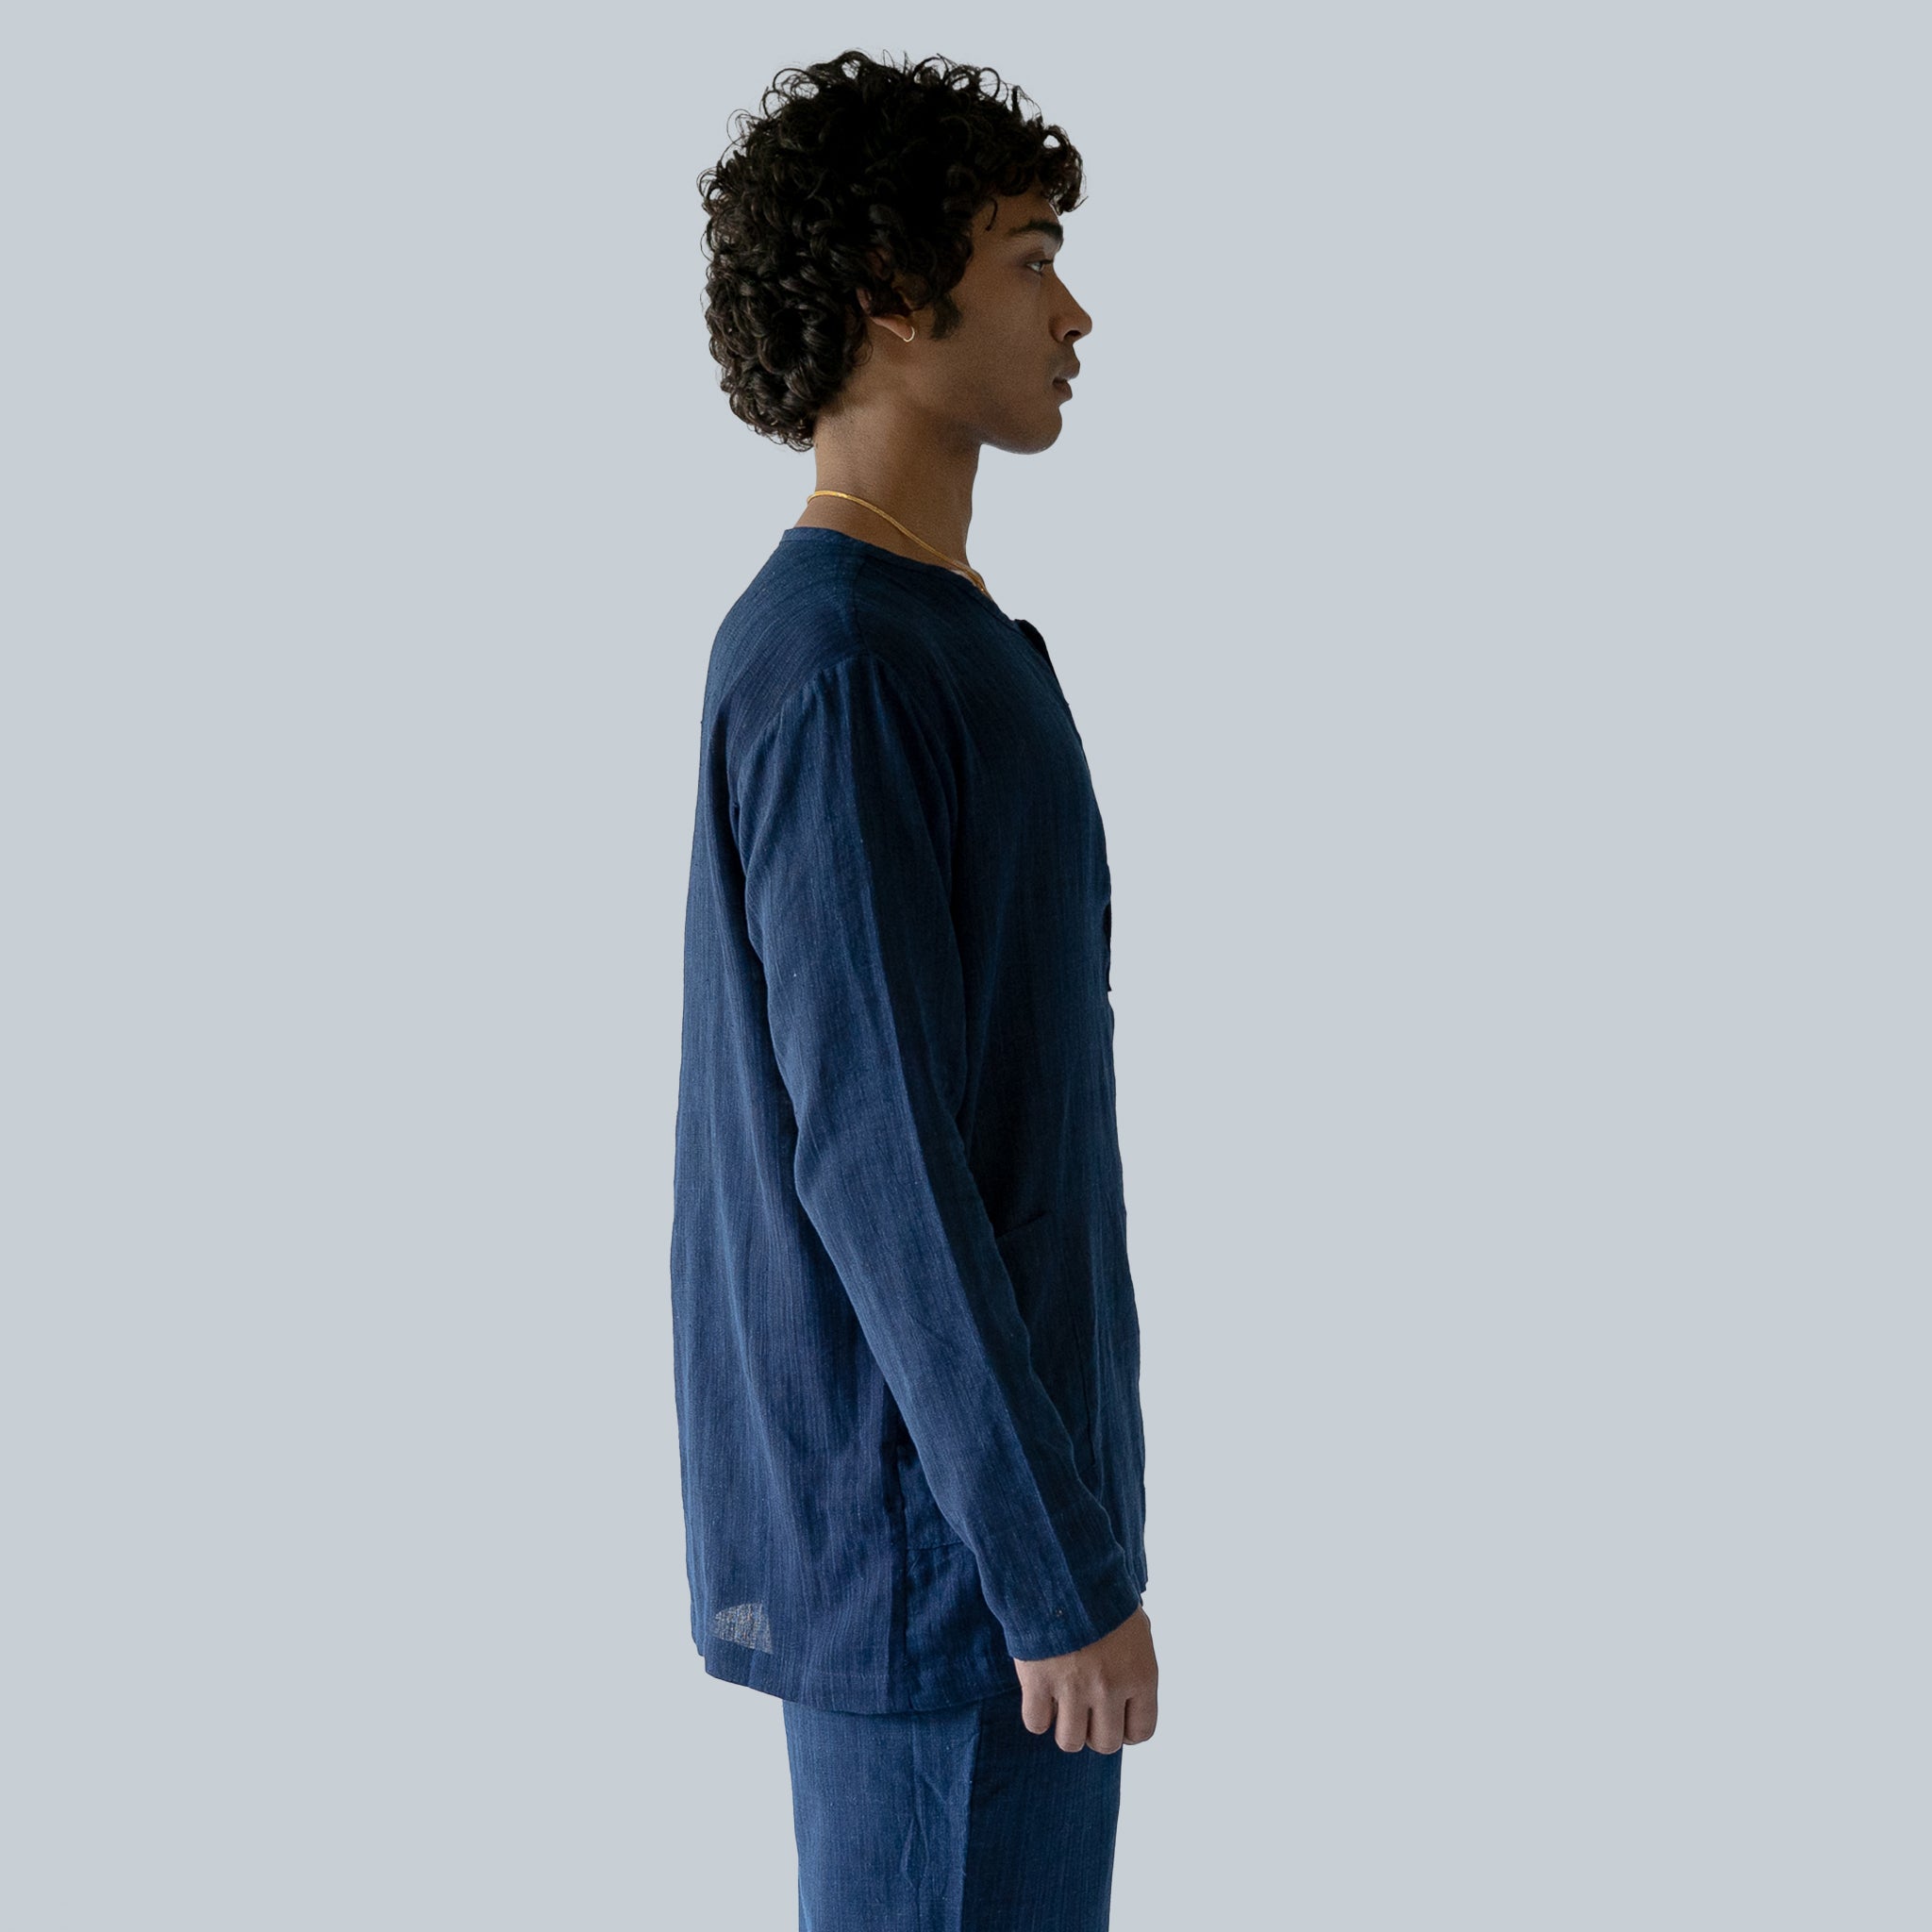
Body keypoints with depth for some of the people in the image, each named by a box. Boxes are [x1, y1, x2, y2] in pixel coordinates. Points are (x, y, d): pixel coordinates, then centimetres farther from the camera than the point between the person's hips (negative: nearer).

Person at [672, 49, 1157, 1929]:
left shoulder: (930, 644, 11)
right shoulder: (835, 672, -19)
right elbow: (873, 1157, -23)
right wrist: (1061, 1568, -19)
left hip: (958, 1482, 9)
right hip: (933, 1535, -9)